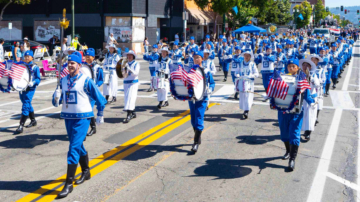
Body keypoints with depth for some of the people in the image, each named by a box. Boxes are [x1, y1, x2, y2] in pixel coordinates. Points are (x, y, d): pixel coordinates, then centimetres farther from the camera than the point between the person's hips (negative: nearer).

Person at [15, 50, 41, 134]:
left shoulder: (35, 67, -3)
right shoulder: (22, 65, 12)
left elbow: (38, 79, -5)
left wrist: (32, 83, -23)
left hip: (30, 88, -6)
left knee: (25, 106, -12)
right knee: (27, 105, 17)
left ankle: (21, 126, -14)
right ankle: (33, 121, 33)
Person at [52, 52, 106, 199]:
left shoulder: (86, 80, -9)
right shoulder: (64, 80, 7)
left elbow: (100, 99, -2)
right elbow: (57, 102, 10)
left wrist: (100, 115, 4)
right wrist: (56, 97, -12)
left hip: (82, 118, -6)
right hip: (68, 117, 6)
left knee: (74, 148, -11)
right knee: (78, 146, 19)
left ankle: (69, 184, -8)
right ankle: (86, 172, 38)